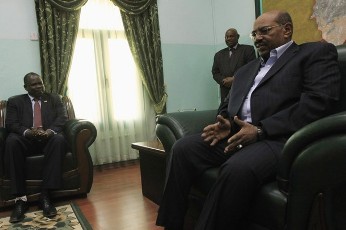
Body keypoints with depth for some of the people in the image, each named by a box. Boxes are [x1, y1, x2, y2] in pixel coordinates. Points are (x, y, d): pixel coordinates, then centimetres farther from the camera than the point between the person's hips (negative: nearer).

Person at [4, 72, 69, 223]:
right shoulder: (15, 101, 16)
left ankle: (45, 195, -34)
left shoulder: (54, 99, 18)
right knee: (11, 141, -33)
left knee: (59, 139, -34)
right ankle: (20, 198, -30)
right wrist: (27, 132, -19)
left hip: (49, 139, 0)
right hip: (26, 140, 0)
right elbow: (10, 124, 3)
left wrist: (50, 131, -19)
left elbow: (62, 118, 3)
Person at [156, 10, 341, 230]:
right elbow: (229, 105, 25)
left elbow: (318, 101, -8)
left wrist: (260, 129, -16)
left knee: (238, 169, -36)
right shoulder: (246, 70, 28)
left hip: (278, 137, -6)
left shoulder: (316, 52, 8)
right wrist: (226, 124, -1)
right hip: (236, 134, 7)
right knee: (183, 148, -14)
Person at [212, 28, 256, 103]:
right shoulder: (219, 54, 19)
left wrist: (234, 79, -12)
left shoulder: (248, 49, 6)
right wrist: (224, 81, -6)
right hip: (226, 93, 3)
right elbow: (215, 73, 14)